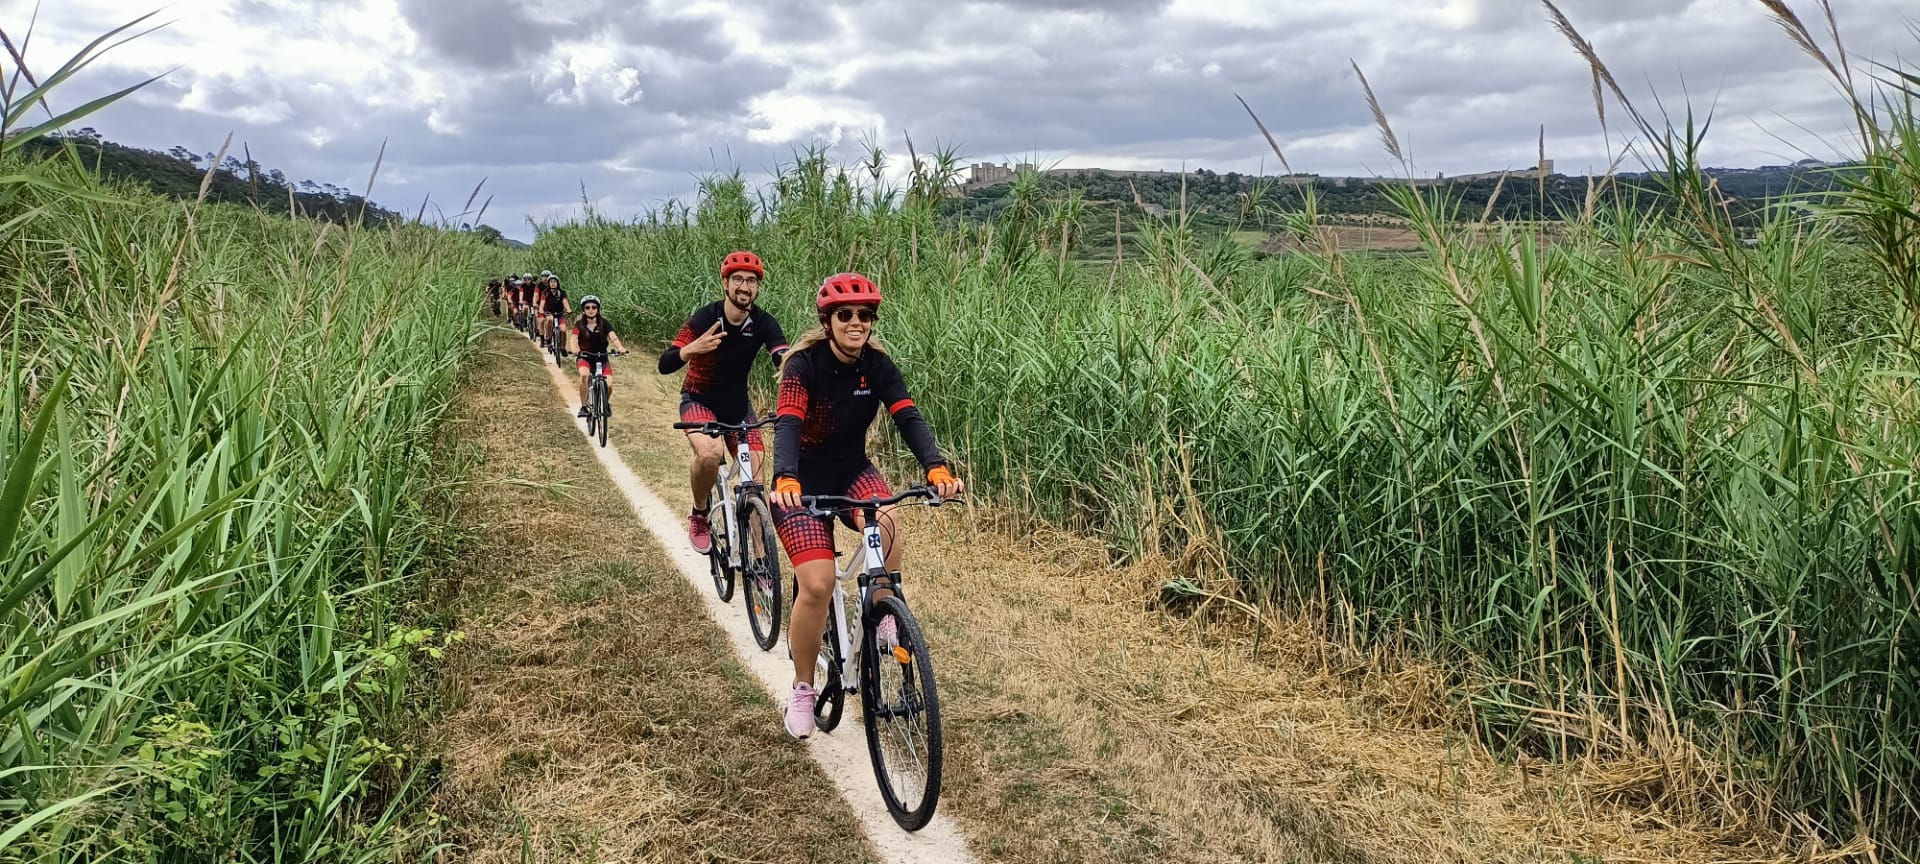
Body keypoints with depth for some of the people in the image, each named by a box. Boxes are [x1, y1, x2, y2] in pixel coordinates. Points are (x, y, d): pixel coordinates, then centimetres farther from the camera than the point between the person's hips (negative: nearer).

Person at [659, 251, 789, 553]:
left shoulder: (763, 323, -14)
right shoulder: (705, 318, -21)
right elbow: (664, 365, -27)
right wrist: (692, 349, -48)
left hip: (737, 404, 3)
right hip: (699, 400, -3)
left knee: (755, 479, -9)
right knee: (709, 454, -33)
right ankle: (699, 516, -4)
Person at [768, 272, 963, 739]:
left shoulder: (878, 366, -9)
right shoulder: (804, 364, -20)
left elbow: (909, 418, -21)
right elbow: (788, 425, -34)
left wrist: (936, 468, -40)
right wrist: (785, 481, -53)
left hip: (852, 471, 3)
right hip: (804, 481, -3)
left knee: (885, 522, -32)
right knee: (818, 586, -17)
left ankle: (885, 617, -9)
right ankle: (802, 689, 5)